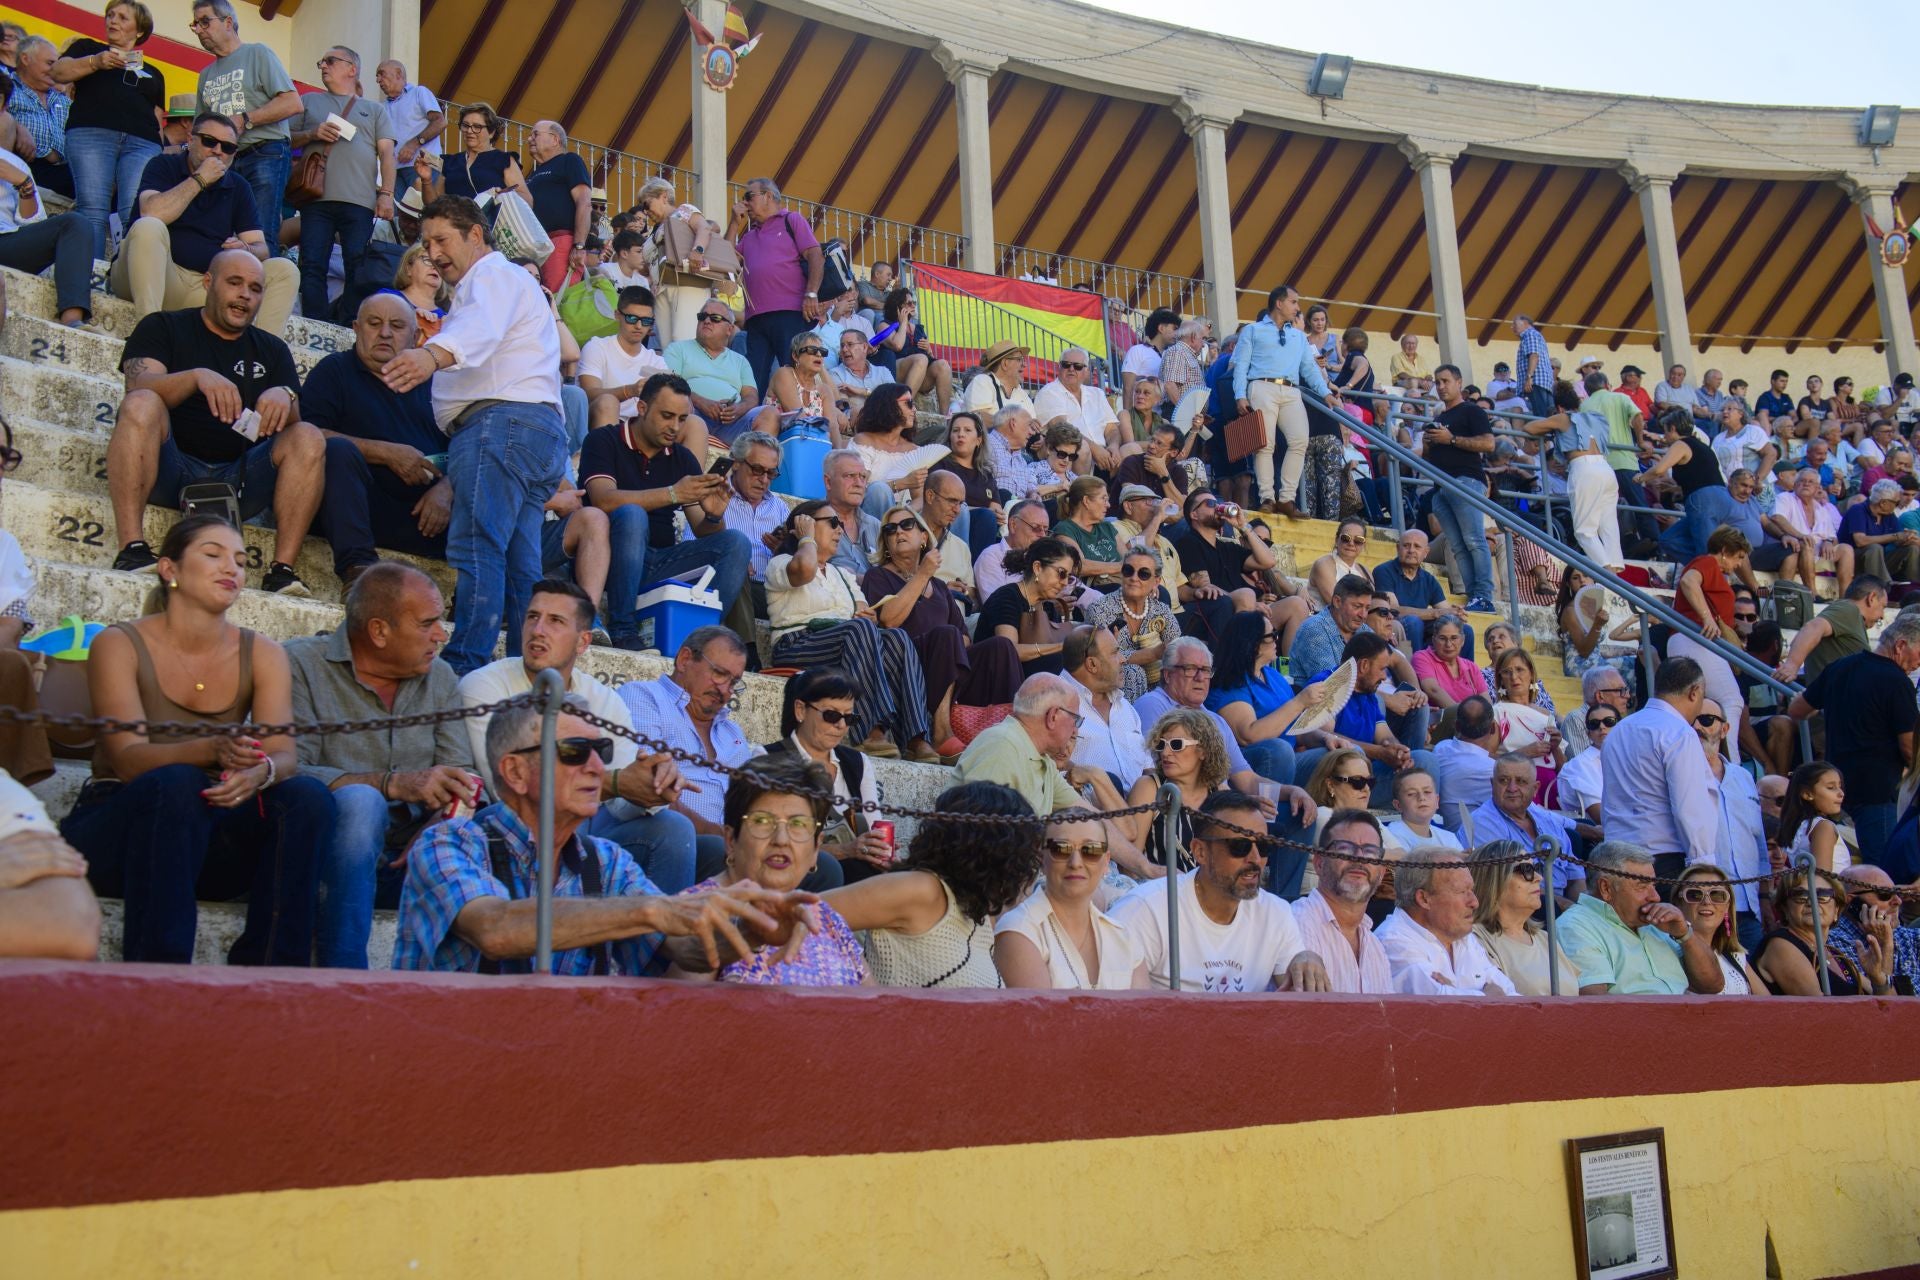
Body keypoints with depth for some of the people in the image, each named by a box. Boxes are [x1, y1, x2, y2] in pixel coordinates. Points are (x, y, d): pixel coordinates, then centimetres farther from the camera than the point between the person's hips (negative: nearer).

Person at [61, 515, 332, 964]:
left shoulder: (262, 655, 5)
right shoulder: (120, 645, -5)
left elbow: (284, 754, -9)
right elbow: (128, 758, -18)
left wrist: (261, 771, -35)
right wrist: (212, 750, -38)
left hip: (206, 834, 3)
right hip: (119, 823, -3)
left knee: (308, 795, -24)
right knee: (176, 783, -34)